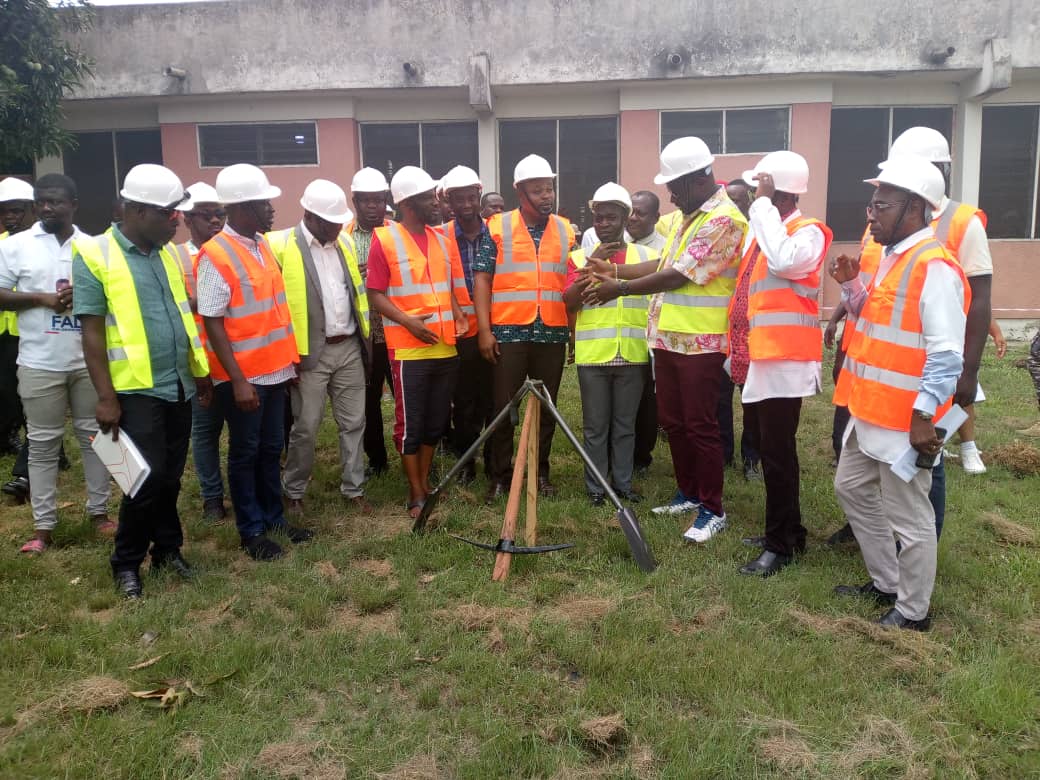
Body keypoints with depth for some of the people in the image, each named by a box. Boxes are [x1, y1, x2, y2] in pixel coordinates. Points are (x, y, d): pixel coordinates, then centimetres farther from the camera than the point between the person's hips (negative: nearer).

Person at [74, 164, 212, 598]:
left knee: (171, 477, 13)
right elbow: (92, 332, -12)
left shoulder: (166, 253, 10)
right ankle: (126, 562, 16)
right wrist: (106, 397, -15)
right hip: (137, 390, -6)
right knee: (148, 479, -3)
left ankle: (167, 549, 29)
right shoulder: (94, 255, -9)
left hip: (178, 385, 6)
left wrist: (200, 370, 17)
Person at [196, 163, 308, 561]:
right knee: (245, 453, 6)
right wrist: (238, 380, -19)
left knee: (272, 449, 16)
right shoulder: (214, 256, -16)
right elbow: (213, 323, -16)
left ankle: (274, 517, 30)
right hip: (242, 376, -7)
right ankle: (251, 530, 19)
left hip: (274, 369, 7)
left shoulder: (262, 244, 8)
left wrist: (289, 358, 14)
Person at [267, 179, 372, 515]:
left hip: (350, 348, 5)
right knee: (306, 428, 3)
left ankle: (354, 489, 23)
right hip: (310, 352, -5)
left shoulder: (345, 242, 9)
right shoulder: (281, 245, -10)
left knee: (353, 422, 11)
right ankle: (293, 492, 22)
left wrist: (365, 337, 15)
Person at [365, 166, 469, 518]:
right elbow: (376, 295, -8)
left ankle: (426, 482, 27)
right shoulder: (384, 239, -6)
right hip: (408, 349, -6)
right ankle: (416, 494, 13)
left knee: (437, 421, 12)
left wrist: (457, 313, 2)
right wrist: (409, 322, -20)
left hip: (445, 347, 6)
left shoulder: (440, 239, 13)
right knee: (410, 424, 2)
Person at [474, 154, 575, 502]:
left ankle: (541, 472, 22)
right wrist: (484, 330, -10)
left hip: (552, 332, 3)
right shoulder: (497, 227, 1)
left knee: (547, 407, 9)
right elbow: (482, 280, -2)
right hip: (508, 331, -3)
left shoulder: (566, 231, 10)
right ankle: (500, 476, 13)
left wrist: (575, 330, 9)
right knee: (503, 407, 2)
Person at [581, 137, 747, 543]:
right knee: (672, 420, 15)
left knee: (699, 425, -2)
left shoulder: (723, 220, -16)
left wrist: (620, 289, -14)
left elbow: (679, 275, -20)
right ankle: (689, 492, 30)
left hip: (699, 341, -9)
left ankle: (713, 509, 10)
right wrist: (614, 270, 9)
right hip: (668, 336, 9)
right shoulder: (685, 216, 14)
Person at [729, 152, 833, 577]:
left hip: (782, 358, -9)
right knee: (763, 445, 16)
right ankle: (784, 530, 30)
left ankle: (782, 544, 10)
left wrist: (763, 204, -22)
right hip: (757, 356, 9)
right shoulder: (763, 229, 16)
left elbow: (784, 261, -33)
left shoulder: (808, 231, -10)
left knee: (777, 452, -2)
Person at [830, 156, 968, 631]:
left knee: (907, 516, 3)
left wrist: (923, 416, -22)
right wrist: (851, 285, 7)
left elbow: (946, 355, -23)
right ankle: (885, 583, 37)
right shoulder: (892, 257, 11)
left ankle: (912, 612, 21)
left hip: (905, 419, -10)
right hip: (870, 410, 10)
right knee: (852, 489, 21)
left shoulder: (934, 267, -19)